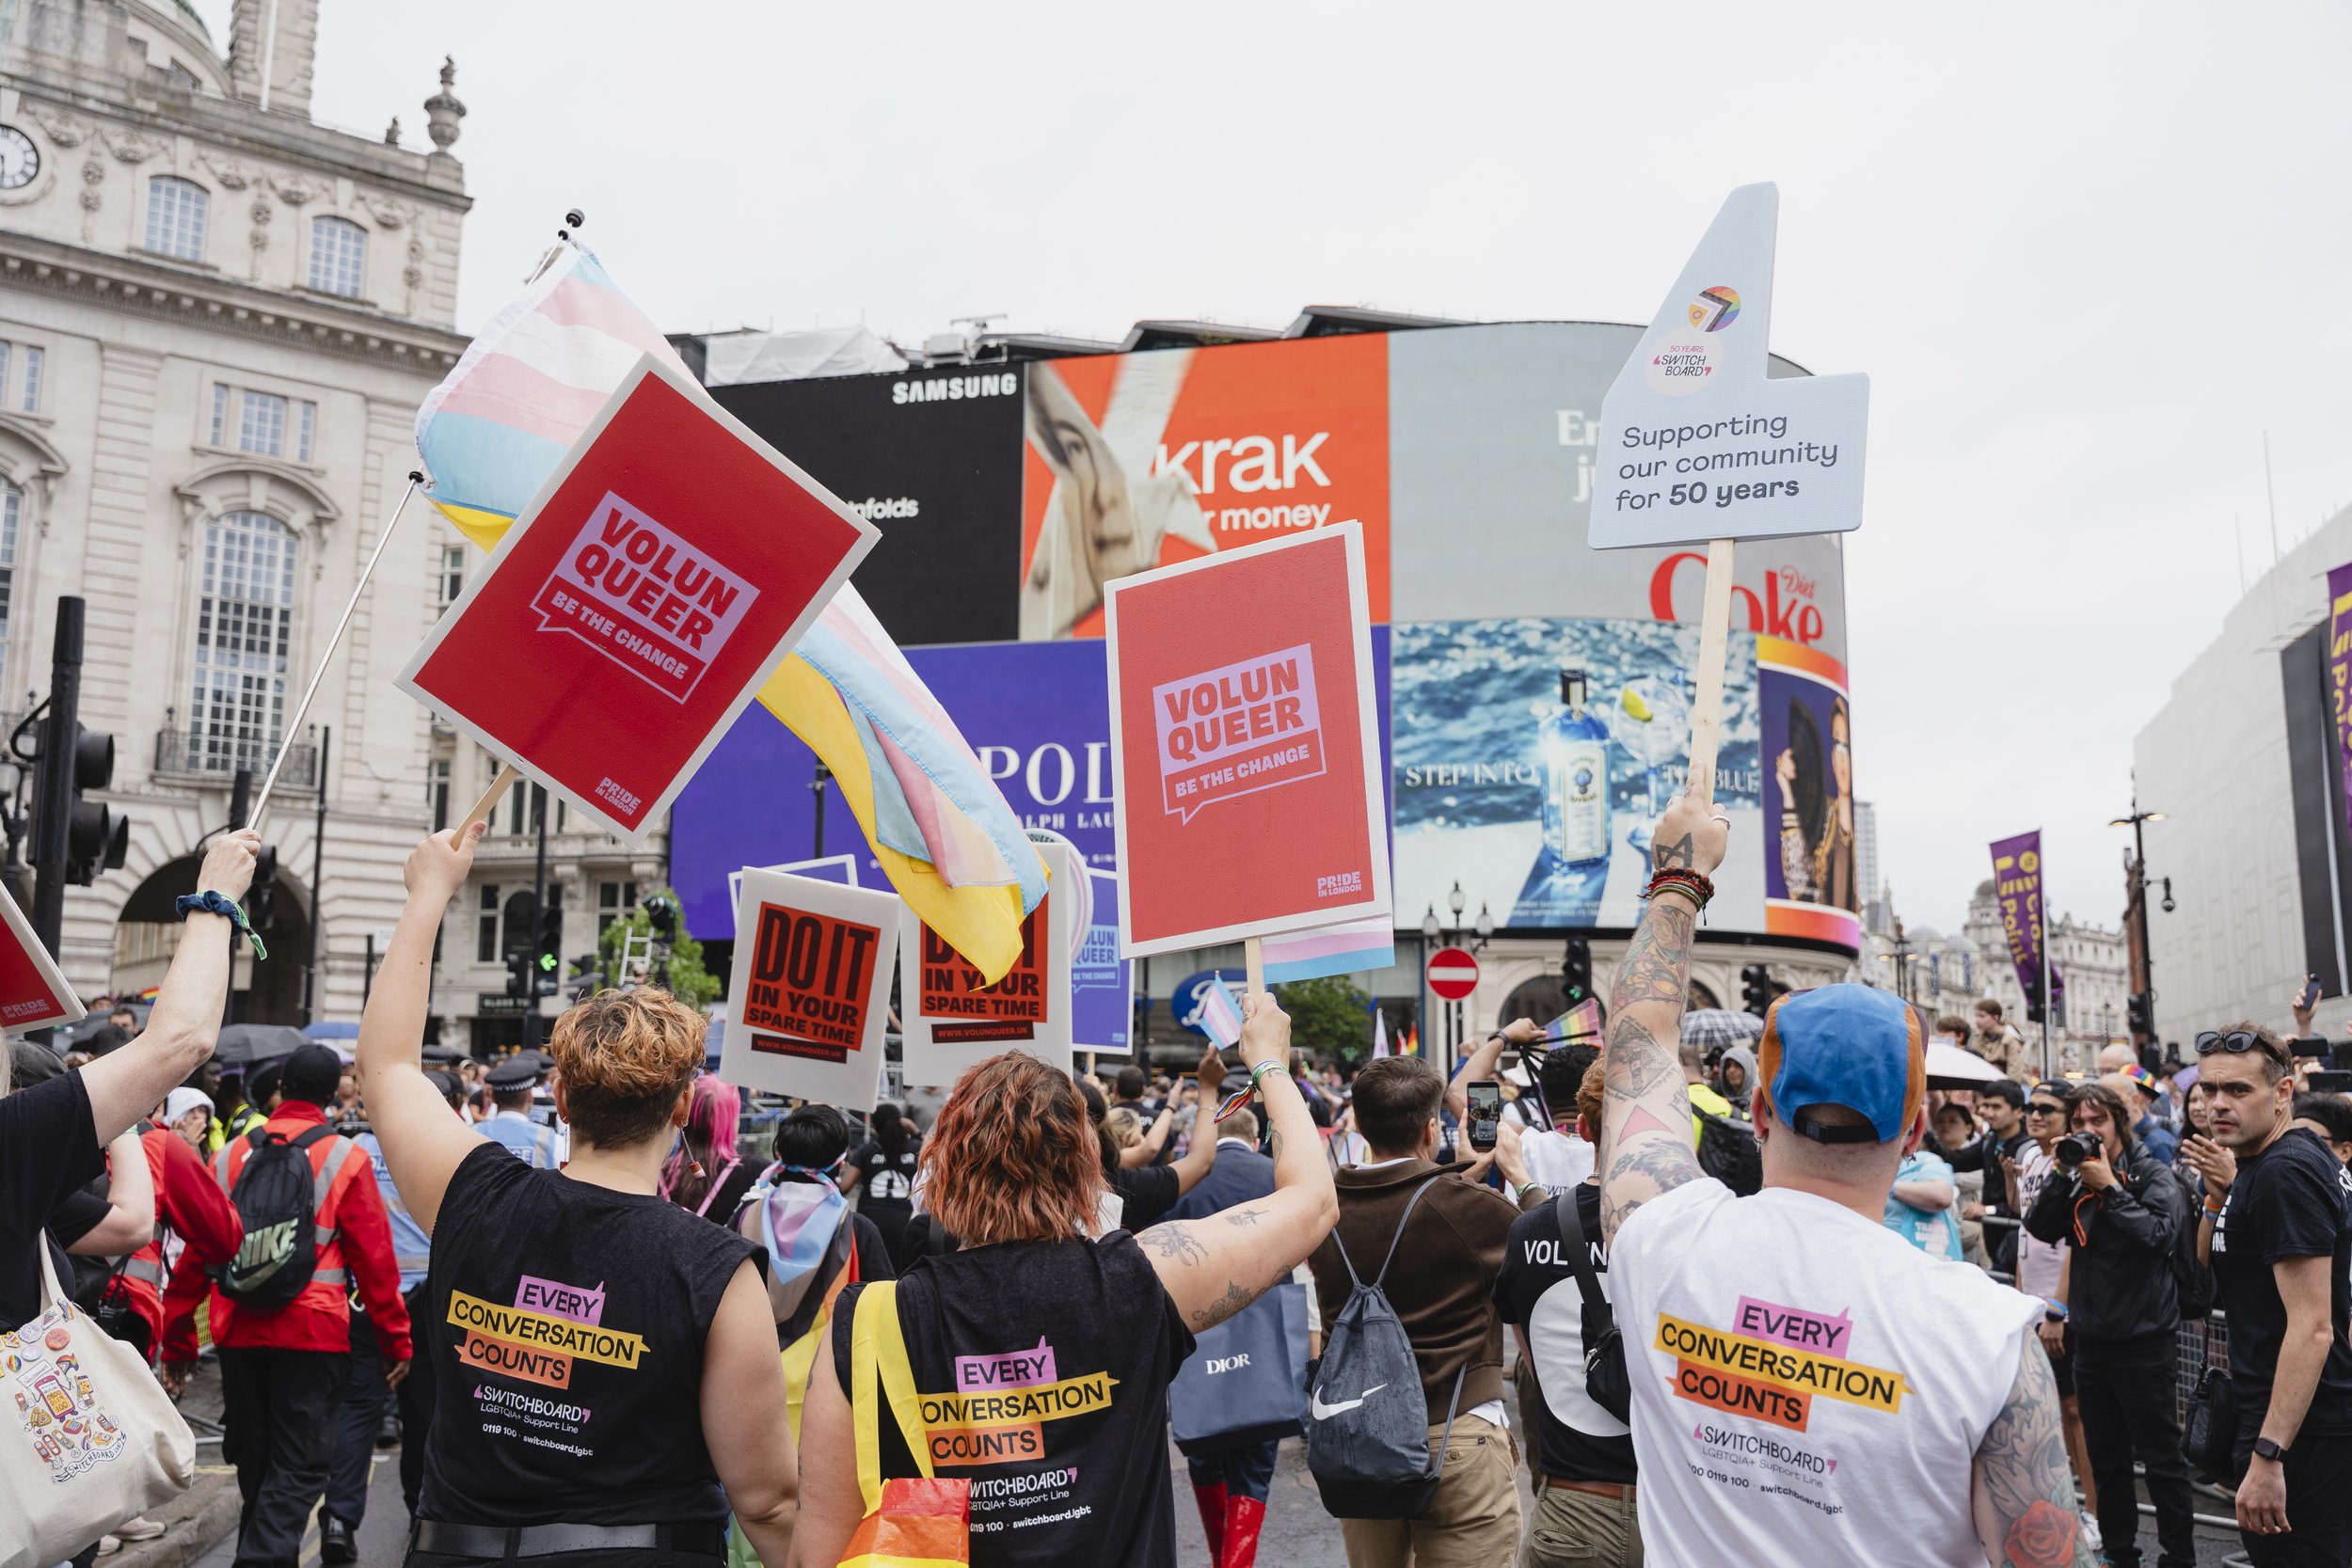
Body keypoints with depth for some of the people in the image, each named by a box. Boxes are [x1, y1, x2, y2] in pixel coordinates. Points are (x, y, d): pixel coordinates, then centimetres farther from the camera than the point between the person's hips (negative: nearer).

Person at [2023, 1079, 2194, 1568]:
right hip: (2092, 1340, 6)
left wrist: (2109, 1187, -18)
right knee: (2106, 1460, 15)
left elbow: (2158, 1234, -22)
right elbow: (2041, 1227, -3)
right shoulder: (2078, 1177, 7)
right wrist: (2063, 1174, -11)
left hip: (2144, 1343, -6)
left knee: (2162, 1462, 3)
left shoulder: (2153, 1176, -7)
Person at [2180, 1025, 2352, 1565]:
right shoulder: (2264, 1162, 9)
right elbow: (2208, 1263, 21)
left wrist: (2267, 1455, -27)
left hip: (2297, 1431, -10)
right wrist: (2222, 1193, 7)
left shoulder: (2285, 1173, -20)